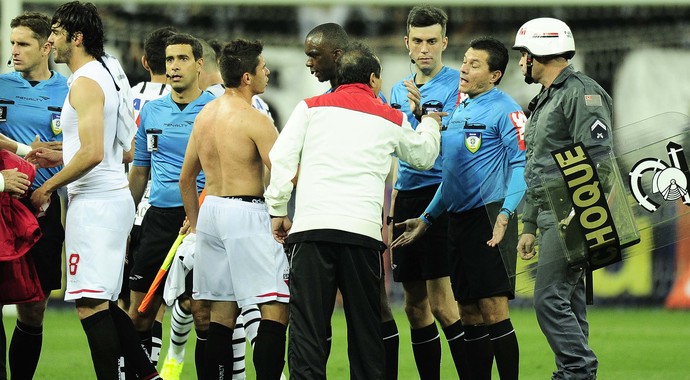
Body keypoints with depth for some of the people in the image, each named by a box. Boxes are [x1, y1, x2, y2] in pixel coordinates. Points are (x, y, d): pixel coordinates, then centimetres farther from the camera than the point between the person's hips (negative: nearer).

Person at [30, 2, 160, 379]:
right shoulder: (103, 76, 18)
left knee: (90, 304, -11)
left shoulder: (85, 83, -13)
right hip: (110, 197, 11)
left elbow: (93, 153, -22)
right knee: (100, 302, 15)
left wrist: (48, 186, -13)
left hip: (94, 203, -11)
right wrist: (59, 156, 20)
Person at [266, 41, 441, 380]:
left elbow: (281, 158, 2)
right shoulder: (392, 119, 16)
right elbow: (423, 155, 34)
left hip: (311, 226, -1)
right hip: (363, 229, 1)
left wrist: (278, 209, 10)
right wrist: (431, 122, 54)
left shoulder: (311, 108, 12)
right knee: (365, 326, 9)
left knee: (307, 325, -5)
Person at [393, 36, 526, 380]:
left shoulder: (504, 110, -7)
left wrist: (505, 214, -24)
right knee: (470, 314, 8)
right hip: (458, 219, 8)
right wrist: (426, 219, 24)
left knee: (493, 309, -12)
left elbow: (522, 163, -14)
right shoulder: (459, 111, 18)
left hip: (488, 215, -8)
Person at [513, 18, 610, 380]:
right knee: (567, 302, 9)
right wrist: (529, 226, 23)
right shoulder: (544, 101, 22)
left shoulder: (581, 93, -10)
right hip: (550, 215, 10)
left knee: (550, 299, -15)